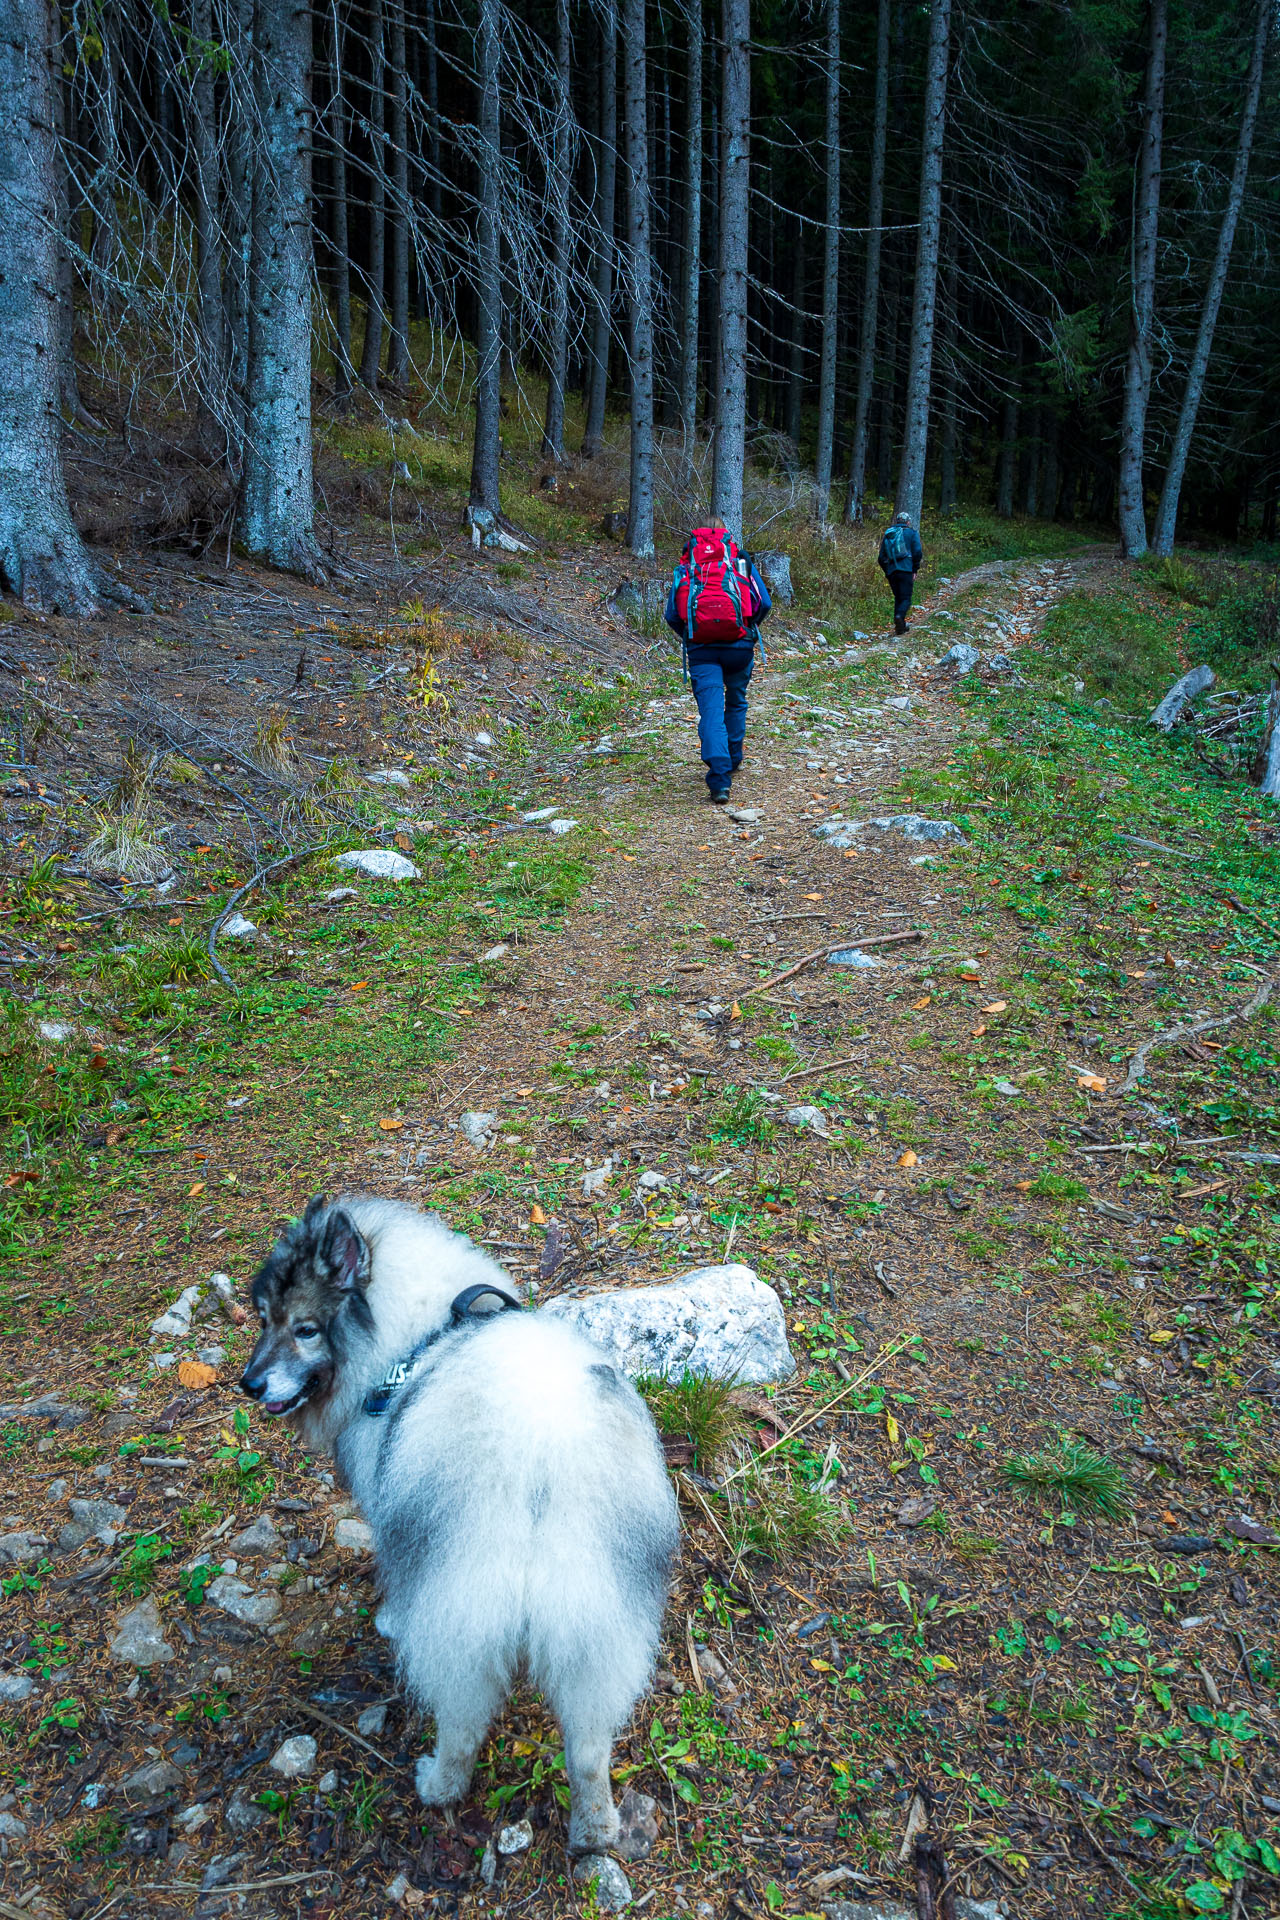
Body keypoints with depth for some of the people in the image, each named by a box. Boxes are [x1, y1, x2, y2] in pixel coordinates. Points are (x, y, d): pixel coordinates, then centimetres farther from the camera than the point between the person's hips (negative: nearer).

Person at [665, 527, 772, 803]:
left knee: (711, 712, -5)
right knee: (736, 703, 24)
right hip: (740, 646, 1)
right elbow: (763, 603, 3)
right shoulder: (741, 562, 11)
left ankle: (719, 777, -21)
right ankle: (732, 761, 35)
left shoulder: (684, 569, 10)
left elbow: (672, 616, 3)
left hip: (701, 650, -1)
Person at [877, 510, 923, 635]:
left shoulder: (887, 535, 18)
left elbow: (881, 558, 16)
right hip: (906, 570, -4)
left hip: (891, 572, 4)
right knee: (905, 599, -3)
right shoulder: (911, 533, 5)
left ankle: (900, 626, 5)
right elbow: (918, 552, -6)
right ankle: (899, 616, -31)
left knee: (897, 598, 14)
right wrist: (915, 570, 0)